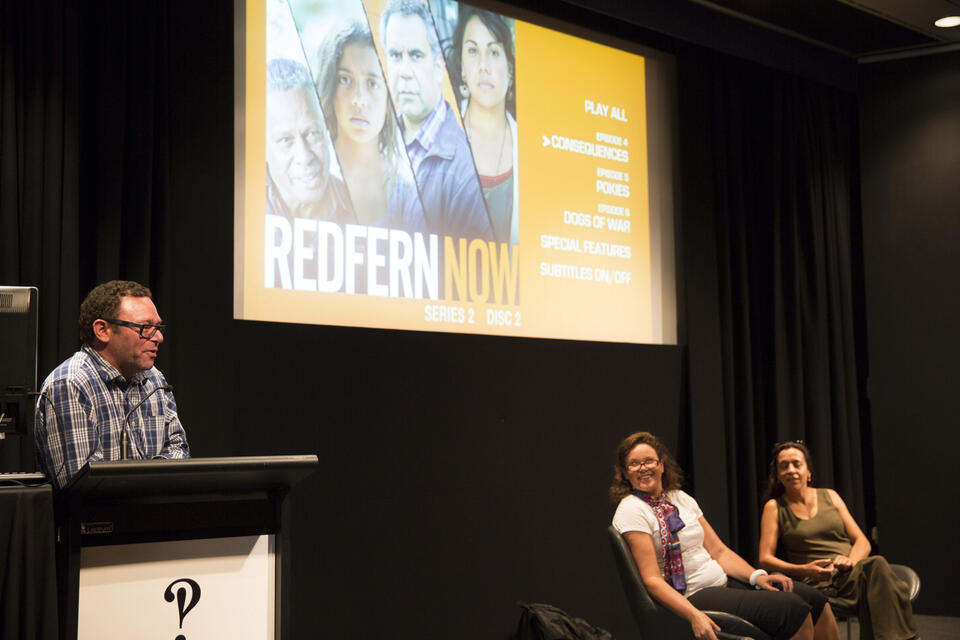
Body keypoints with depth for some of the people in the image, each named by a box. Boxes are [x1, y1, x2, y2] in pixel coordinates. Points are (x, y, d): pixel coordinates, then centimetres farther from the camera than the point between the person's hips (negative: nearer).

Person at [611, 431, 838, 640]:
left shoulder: (681, 498, 12)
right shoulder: (631, 510, -11)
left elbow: (718, 550, 12)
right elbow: (651, 579, -18)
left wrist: (757, 576, -5)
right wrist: (694, 616, -30)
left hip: (722, 580, 8)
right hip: (692, 598, -8)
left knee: (814, 599, -2)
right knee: (793, 608, -22)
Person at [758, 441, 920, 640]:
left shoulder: (829, 496, 18)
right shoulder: (775, 507, 9)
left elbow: (862, 542, 13)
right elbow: (765, 559, 1)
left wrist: (850, 560, -11)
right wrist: (804, 570, -16)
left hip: (850, 570, 4)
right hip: (819, 582, -3)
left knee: (875, 565, -35)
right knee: (875, 566, -35)